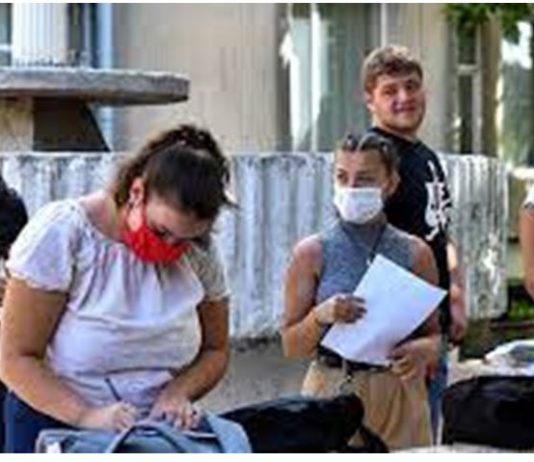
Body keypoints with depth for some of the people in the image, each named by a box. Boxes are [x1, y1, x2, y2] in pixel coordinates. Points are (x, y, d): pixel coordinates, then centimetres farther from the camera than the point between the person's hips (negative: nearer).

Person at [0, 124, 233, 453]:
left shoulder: (200, 250, -2)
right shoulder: (61, 233, -13)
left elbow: (215, 351, 9)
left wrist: (177, 393, -11)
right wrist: (87, 417, -27)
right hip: (56, 428, -3)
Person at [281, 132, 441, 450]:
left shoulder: (415, 253, 3)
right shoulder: (312, 253, 0)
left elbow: (434, 334, 10)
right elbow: (291, 347, 1)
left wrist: (424, 349, -11)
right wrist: (321, 316, -17)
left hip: (398, 395, 1)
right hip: (333, 393, -1)